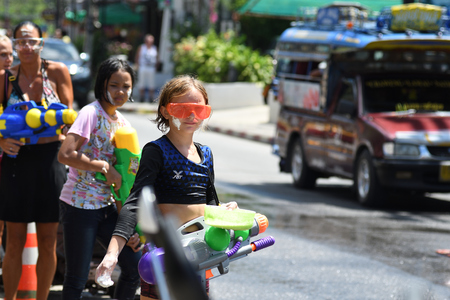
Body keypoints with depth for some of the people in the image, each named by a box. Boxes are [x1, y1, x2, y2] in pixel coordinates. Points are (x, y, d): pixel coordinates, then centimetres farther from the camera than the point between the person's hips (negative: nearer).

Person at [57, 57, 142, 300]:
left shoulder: (122, 123, 9)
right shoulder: (91, 113, -13)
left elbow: (125, 176, 11)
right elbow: (65, 155, -24)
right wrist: (105, 168, -18)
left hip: (106, 206, 7)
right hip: (79, 204, -7)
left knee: (134, 266, 5)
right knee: (76, 279, -1)